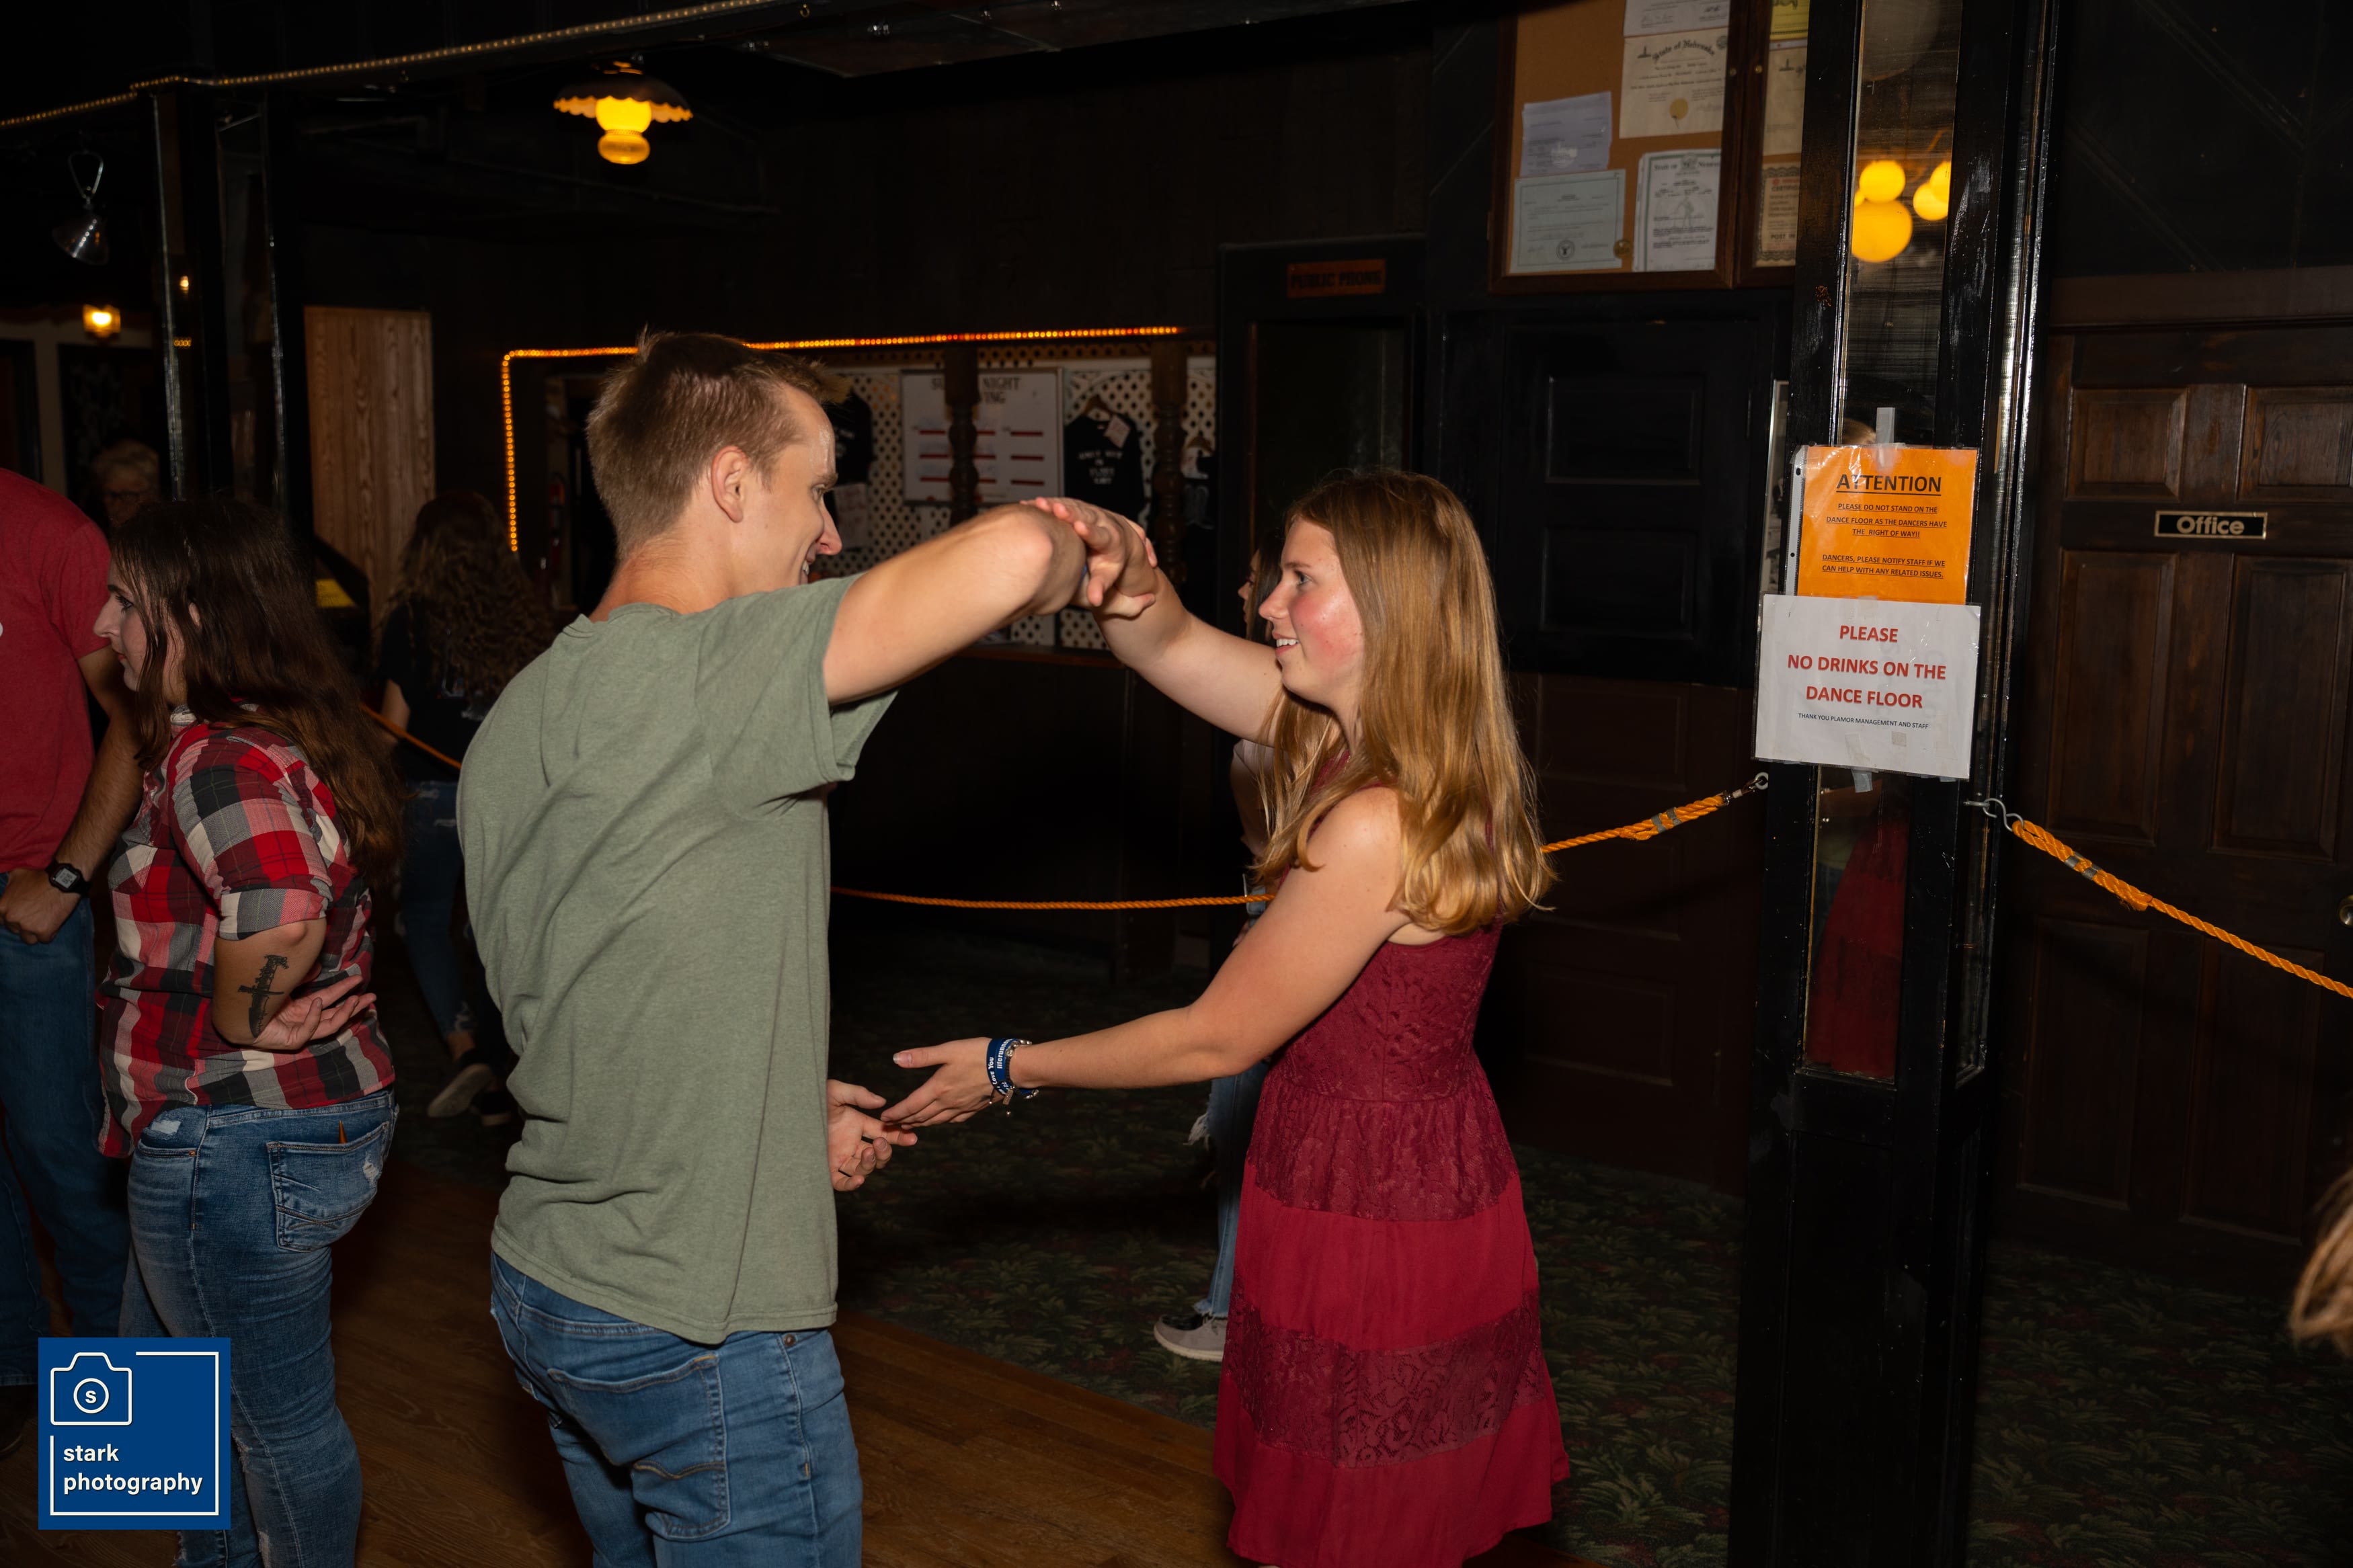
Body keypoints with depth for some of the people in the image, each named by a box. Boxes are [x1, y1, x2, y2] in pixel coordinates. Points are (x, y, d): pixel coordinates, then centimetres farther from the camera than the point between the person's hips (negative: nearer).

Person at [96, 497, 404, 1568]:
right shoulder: (300, 734, 8)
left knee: (280, 1411, 8)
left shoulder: (217, 755, -23)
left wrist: (231, 1029, -22)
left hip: (234, 1144, -11)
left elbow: (280, 920, -40)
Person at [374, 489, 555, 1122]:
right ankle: (499, 1084, 16)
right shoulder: (528, 618, 0)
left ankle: (465, 1046, -4)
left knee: (425, 917, 15)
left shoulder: (413, 620, -5)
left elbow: (395, 719, 0)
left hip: (434, 790, -3)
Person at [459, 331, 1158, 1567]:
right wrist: (1082, 550, -13)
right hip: (700, 1334, -9)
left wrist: (790, 1110, 13)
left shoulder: (514, 721, 6)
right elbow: (1006, 553, -36)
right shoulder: (695, 671, -23)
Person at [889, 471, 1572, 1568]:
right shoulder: (1360, 730, -1)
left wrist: (1011, 1069, -7)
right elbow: (1165, 645, 4)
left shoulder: (1377, 828, -28)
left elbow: (1216, 1040, -19)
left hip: (1367, 1217, -9)